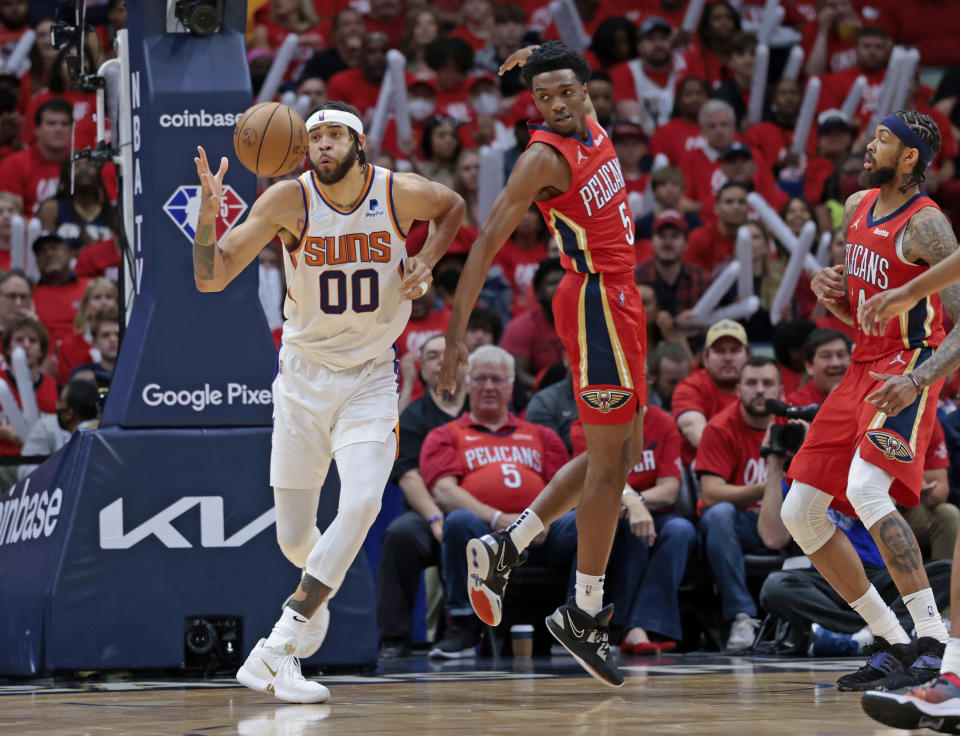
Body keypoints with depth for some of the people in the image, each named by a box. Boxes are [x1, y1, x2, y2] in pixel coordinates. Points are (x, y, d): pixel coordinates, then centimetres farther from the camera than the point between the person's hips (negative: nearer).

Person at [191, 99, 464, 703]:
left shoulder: (400, 193, -9)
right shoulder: (290, 201, -13)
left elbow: (454, 207, 16)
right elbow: (211, 279, -15)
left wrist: (427, 261, -3)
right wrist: (210, 213, -33)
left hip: (371, 377, 0)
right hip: (304, 375, 0)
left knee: (362, 502, -24)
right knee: (293, 535, 4)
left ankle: (278, 650, -22)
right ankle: (318, 596, 43)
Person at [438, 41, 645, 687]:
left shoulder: (590, 126, 7)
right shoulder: (545, 155, -17)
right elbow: (487, 243, -18)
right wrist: (457, 333, -21)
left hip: (618, 300, 9)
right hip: (597, 300, -9)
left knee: (619, 456, 14)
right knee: (610, 462, -6)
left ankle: (504, 550, 15)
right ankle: (584, 614, 1)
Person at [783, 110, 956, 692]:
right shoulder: (857, 207, 12)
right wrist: (832, 292, 0)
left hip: (908, 368, -9)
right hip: (862, 368, 9)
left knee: (866, 488, -31)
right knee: (799, 512, 4)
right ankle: (894, 644, 10)